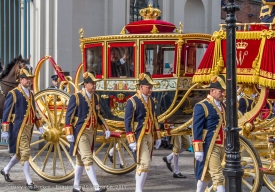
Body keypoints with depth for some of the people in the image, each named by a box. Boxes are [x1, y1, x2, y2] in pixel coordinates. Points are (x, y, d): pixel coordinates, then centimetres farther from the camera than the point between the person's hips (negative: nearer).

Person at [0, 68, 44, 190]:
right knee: (25, 152, -8)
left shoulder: (30, 94, 14)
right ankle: (29, 181, -3)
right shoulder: (13, 93, -8)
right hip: (18, 128, -8)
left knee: (20, 152, 16)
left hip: (29, 128, 8)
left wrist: (39, 126, 14)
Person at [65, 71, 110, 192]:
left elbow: (98, 115, 19)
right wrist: (69, 133, -15)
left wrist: (106, 129, 11)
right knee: (88, 159, -11)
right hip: (80, 132, -7)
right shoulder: (76, 97, -10)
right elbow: (69, 116, -10)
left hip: (91, 132, 7)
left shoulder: (96, 97, 10)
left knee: (81, 159, 14)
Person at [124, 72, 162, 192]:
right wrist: (131, 141, -18)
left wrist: (157, 137, 16)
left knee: (142, 164, 12)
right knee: (144, 163, -14)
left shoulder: (151, 101, 12)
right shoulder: (132, 101, -12)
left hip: (149, 137, 8)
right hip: (139, 137, -8)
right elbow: (128, 122, -13)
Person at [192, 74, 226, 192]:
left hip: (221, 146, 8)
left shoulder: (222, 106, 14)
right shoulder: (202, 106, -10)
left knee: (207, 174, 17)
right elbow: (196, 129, -13)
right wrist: (198, 150, -17)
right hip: (210, 147, -8)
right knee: (218, 176, -9)